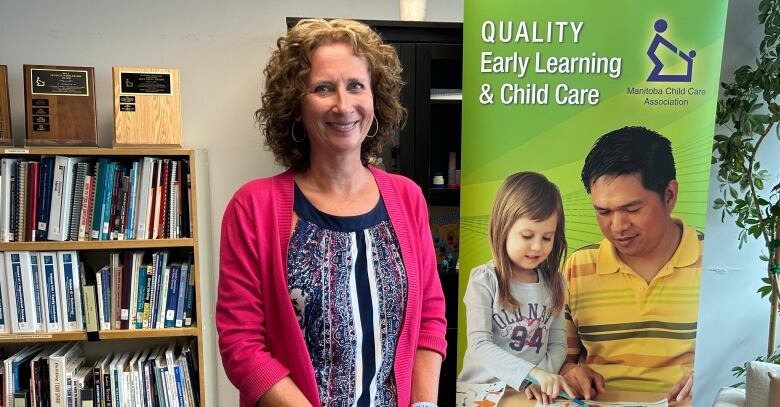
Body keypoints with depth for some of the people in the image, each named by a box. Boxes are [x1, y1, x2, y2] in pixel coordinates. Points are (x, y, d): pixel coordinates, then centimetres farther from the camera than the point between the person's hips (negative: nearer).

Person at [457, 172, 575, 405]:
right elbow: (479, 344, -14)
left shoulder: (553, 282, 4)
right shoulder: (484, 280, -8)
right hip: (482, 388, -3)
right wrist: (533, 373, -24)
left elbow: (558, 344, 5)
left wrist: (542, 380, -12)